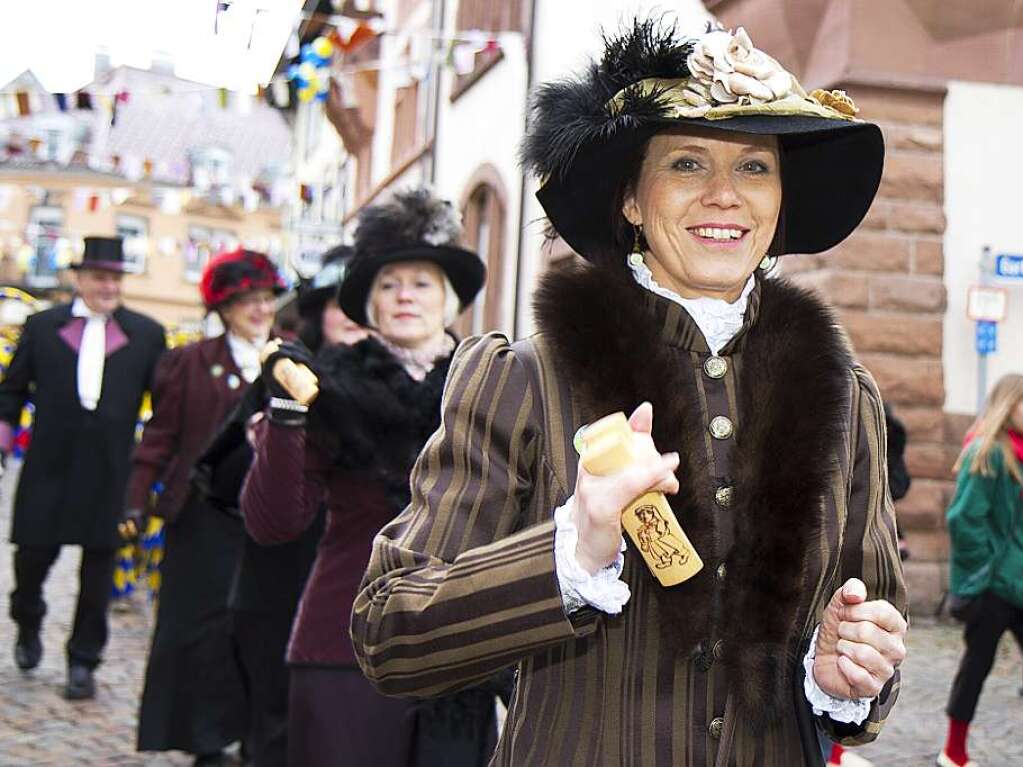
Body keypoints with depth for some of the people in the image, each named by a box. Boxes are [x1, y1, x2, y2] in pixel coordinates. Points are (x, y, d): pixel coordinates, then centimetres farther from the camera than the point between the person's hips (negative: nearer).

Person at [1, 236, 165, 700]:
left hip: (112, 470, 0)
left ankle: (83, 661, 16)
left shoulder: (146, 334, 6)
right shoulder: (42, 327, 6)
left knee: (100, 561, 4)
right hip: (50, 465, 0)